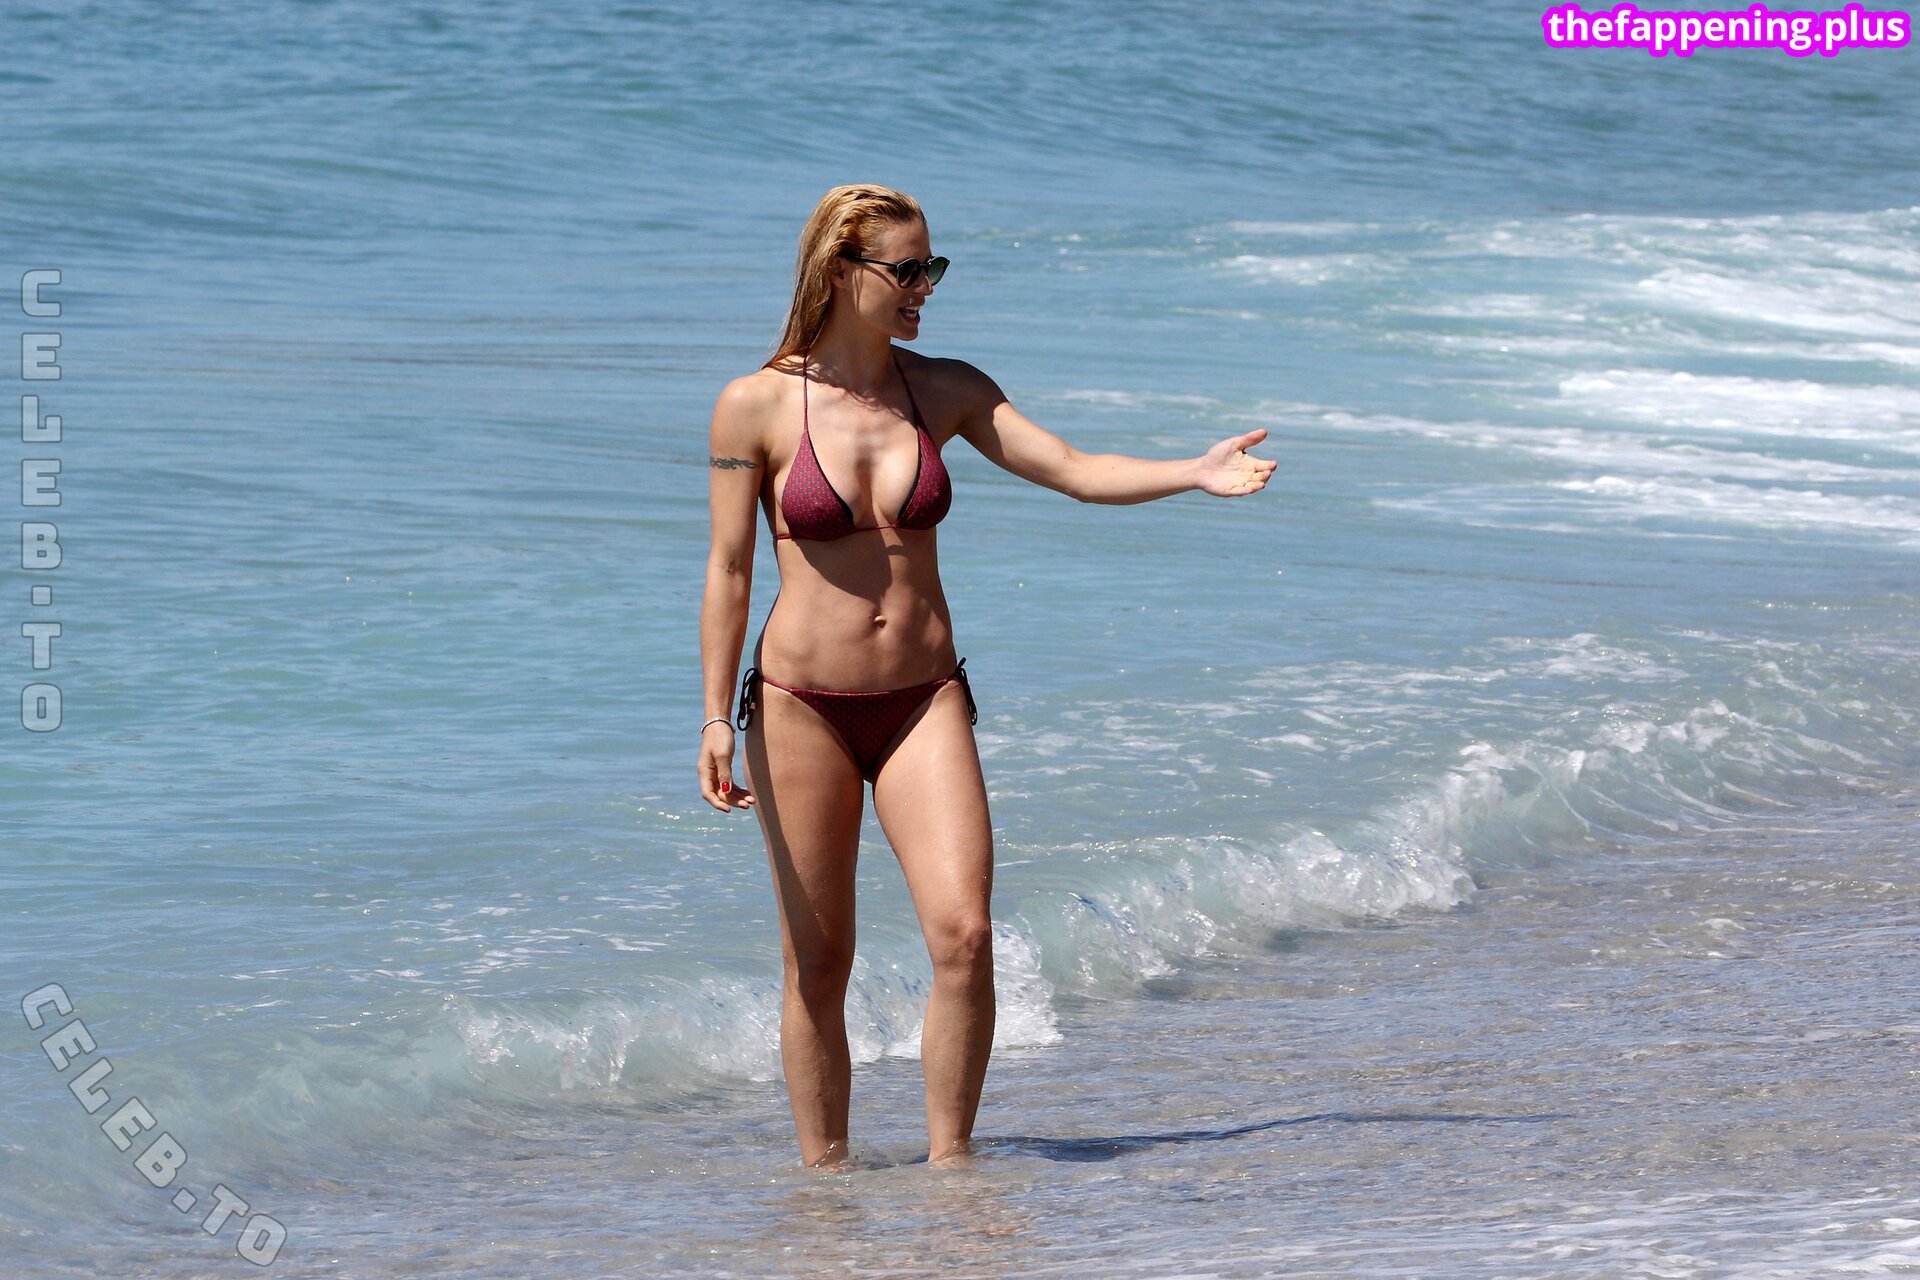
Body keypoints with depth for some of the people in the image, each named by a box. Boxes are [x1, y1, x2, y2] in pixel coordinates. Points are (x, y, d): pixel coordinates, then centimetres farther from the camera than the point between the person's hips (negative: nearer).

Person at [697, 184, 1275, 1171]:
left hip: (924, 703, 2)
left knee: (963, 934, -13)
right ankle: (824, 1172, 15)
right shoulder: (757, 407, -5)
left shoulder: (945, 391, 4)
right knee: (817, 964, 3)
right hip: (802, 707, -2)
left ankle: (949, 1158, -1)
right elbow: (729, 571, -2)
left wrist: (1195, 473, -15)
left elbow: (1074, 470, -3)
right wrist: (716, 718, -6)